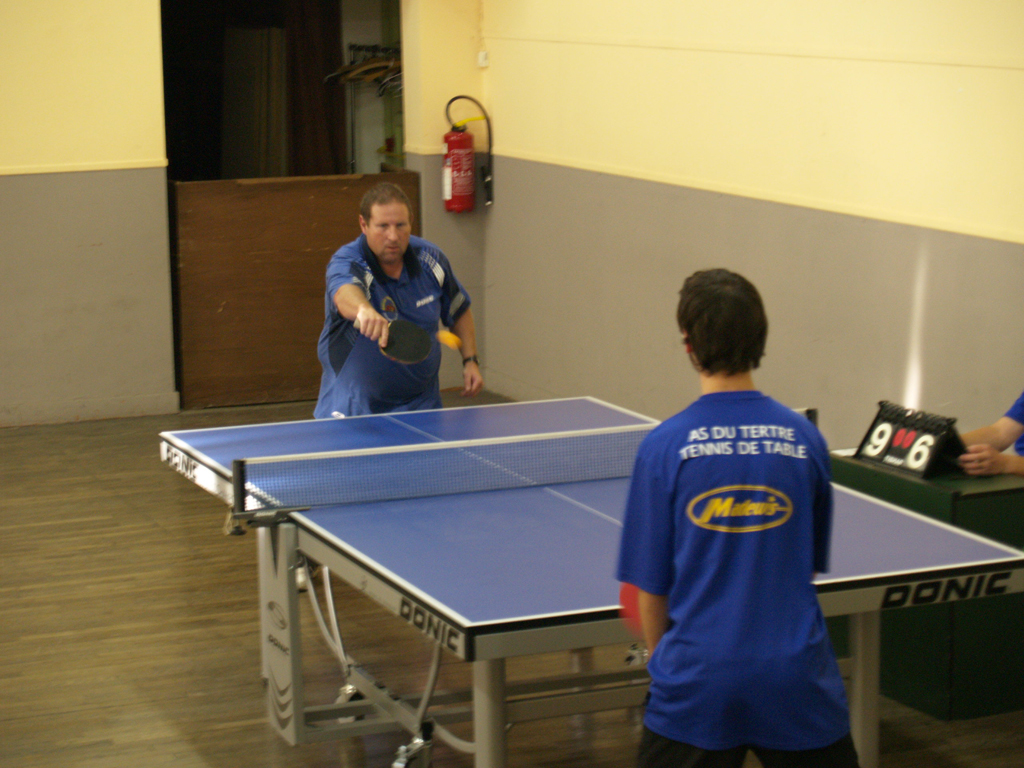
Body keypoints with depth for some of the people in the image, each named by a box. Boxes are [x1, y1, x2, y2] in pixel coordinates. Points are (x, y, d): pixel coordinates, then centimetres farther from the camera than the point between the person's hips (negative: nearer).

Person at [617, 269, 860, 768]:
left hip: (698, 680, -1)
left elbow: (651, 586, -2)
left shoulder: (663, 446, -7)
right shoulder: (805, 440, -1)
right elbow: (810, 565, 11)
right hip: (797, 679, 2)